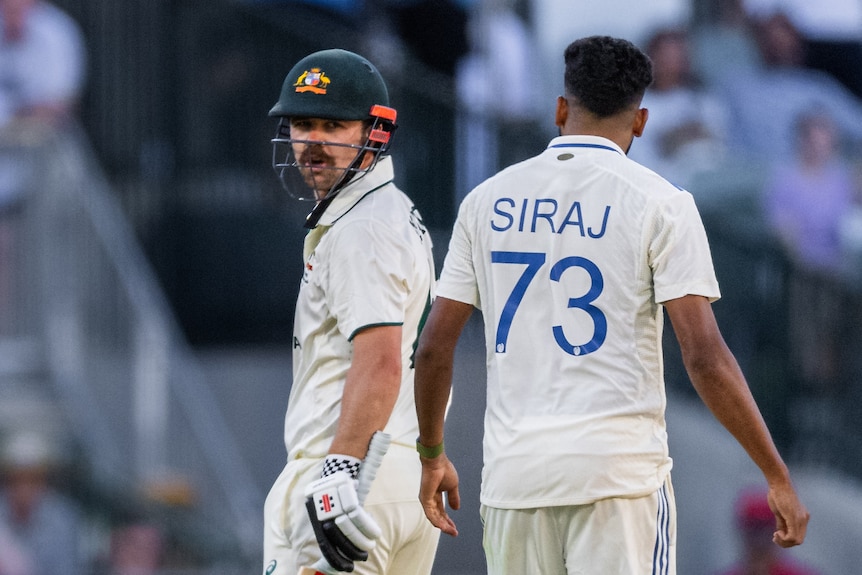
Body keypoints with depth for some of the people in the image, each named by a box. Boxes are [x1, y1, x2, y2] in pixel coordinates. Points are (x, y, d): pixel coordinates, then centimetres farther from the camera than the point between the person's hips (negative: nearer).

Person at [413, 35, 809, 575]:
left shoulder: (488, 200, 8)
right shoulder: (658, 202, -3)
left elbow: (435, 346, 9)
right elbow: (705, 355, -11)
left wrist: (432, 456, 24)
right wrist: (778, 475, -6)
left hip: (513, 470, 4)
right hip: (620, 471, -4)